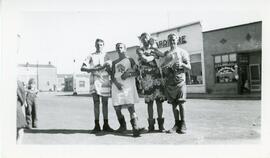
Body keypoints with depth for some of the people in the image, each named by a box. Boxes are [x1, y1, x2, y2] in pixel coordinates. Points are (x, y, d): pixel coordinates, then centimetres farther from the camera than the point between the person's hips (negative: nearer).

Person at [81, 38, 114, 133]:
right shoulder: (91, 56, 8)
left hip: (105, 81, 2)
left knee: (105, 103, 5)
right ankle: (97, 125, 3)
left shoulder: (106, 56, 13)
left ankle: (106, 125, 13)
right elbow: (82, 68, -2)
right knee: (96, 102, -2)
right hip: (95, 81, -1)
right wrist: (94, 69, -13)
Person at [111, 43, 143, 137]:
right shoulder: (114, 62, 19)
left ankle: (135, 128, -19)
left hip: (128, 86, -3)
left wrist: (129, 74, -14)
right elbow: (112, 76, 12)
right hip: (117, 86, 4)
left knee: (130, 106, -16)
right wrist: (116, 83, -8)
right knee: (117, 108, 0)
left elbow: (137, 72, 5)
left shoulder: (130, 60, 11)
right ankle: (122, 126, 22)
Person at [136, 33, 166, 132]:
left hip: (157, 76, 2)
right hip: (146, 77, -2)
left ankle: (160, 124, 6)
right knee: (149, 102, -1)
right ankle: (151, 124, 8)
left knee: (159, 100, -1)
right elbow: (146, 59, -7)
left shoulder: (154, 49, 17)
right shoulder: (139, 50, 9)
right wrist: (154, 56, 5)